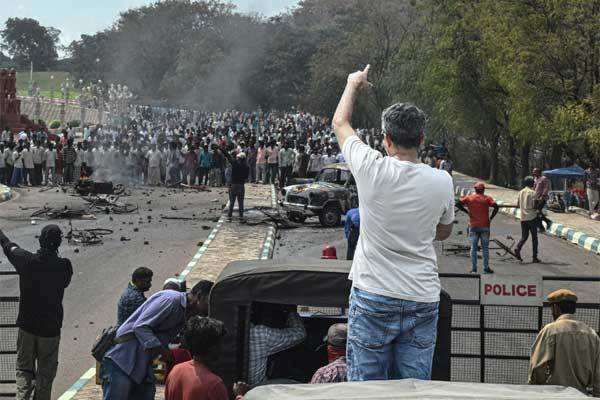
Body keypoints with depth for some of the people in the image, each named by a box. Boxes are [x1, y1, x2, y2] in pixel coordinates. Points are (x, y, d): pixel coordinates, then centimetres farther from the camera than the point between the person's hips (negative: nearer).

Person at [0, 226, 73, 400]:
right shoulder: (64, 266, -15)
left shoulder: (26, 261, -12)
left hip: (26, 325, 1)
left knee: (24, 368, 14)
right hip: (51, 328, -1)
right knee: (45, 372, 13)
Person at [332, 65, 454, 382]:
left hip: (373, 298, -3)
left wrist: (353, 83, 25)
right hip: (423, 302, 3)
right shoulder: (442, 182, -4)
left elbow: (340, 123, 9)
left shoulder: (372, 169, -12)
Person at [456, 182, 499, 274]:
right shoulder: (487, 198, -2)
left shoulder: (469, 198, 1)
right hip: (485, 226, -1)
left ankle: (473, 269, 2)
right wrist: (491, 218, -5)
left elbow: (458, 204, -6)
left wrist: (466, 211, 2)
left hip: (473, 226, 1)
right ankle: (486, 268, 6)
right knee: (485, 248, 6)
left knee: (473, 248, 5)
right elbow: (496, 207, -14)